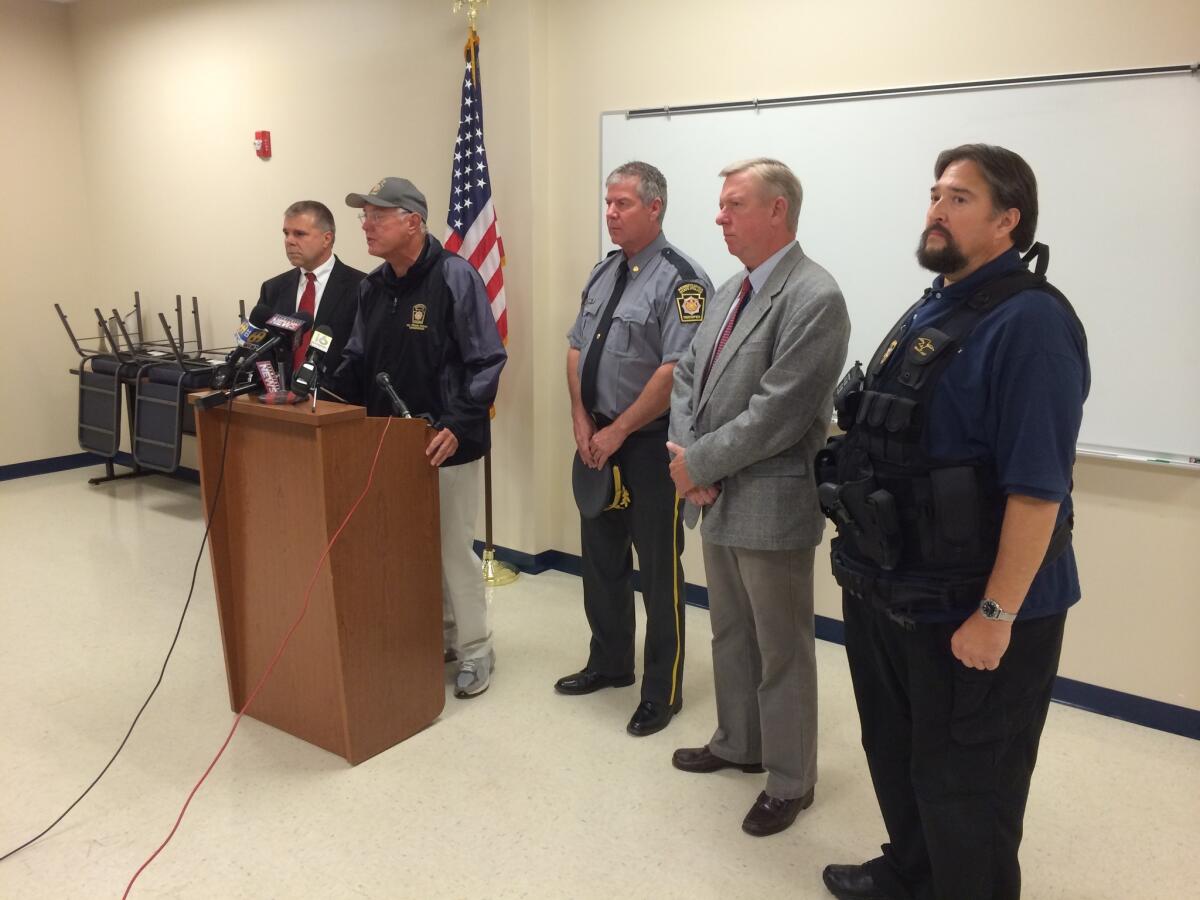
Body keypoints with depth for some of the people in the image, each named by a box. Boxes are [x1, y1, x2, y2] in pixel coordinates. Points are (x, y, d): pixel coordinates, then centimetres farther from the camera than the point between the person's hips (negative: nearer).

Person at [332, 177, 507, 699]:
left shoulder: (455, 277, -12)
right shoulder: (372, 286, 9)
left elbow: (486, 361, -15)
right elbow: (356, 361, 14)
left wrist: (457, 426, -22)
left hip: (445, 444, -7)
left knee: (453, 549, 2)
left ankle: (474, 651, 19)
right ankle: (437, 637, 32)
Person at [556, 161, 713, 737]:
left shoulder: (679, 279, -15)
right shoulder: (603, 273, 10)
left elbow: (676, 371, -22)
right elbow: (577, 348, 12)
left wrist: (617, 432, -16)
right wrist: (582, 422, 0)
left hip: (649, 444, -8)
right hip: (597, 438, 8)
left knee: (658, 568, 5)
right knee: (600, 555, 18)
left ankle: (662, 691, 21)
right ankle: (609, 663, 38)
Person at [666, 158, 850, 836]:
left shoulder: (815, 298, -18)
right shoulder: (732, 290, 11)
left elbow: (776, 414, -24)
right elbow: (690, 377, 11)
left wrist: (699, 463, -15)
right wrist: (687, 458, -5)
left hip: (772, 503, -8)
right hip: (719, 499, 9)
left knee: (782, 651, 8)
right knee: (730, 634, 22)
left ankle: (790, 781, 27)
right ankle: (738, 744, 42)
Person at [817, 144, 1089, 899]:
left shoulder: (1029, 322, -19)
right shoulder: (929, 312, 10)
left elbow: (1037, 489, -24)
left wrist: (995, 615, -22)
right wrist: (866, 563, 18)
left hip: (968, 609, -9)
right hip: (895, 592, 9)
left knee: (964, 786, 11)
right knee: (897, 756, 25)